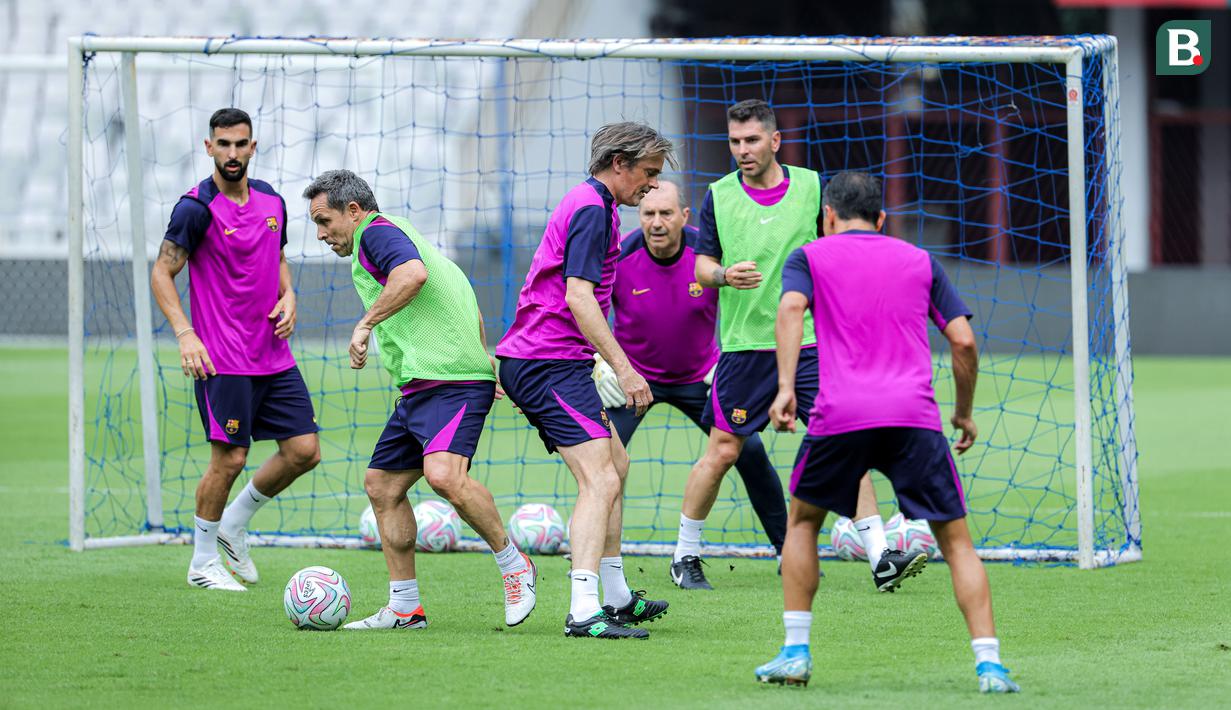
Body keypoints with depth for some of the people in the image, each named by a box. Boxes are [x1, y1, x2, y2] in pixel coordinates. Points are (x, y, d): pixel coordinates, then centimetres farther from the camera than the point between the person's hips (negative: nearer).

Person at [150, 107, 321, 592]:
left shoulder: (272, 202, 9)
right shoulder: (197, 208, -10)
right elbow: (162, 274, -9)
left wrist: (287, 296, 4)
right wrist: (184, 334, -20)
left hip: (274, 357, 7)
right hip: (223, 360, -7)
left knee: (304, 451, 3)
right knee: (229, 458, -6)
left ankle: (234, 524, 23)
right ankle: (203, 562, 10)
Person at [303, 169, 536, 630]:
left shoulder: (376, 233, -4)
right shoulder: (394, 236, 27)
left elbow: (413, 274, -28)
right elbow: (471, 308, 32)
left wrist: (366, 323, -22)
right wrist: (482, 359, 35)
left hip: (451, 381, -11)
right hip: (420, 387, 11)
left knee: (443, 474, -28)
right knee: (382, 485, 10)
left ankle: (513, 565, -12)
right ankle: (404, 608, 13)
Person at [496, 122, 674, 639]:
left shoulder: (588, 204, 19)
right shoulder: (592, 209, -13)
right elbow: (578, 296, -22)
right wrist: (623, 368, -24)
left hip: (532, 362, 11)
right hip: (551, 364, -11)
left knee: (615, 464, 21)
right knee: (601, 481, -18)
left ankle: (615, 596, 28)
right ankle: (584, 611, -28)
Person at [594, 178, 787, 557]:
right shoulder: (619, 256, -21)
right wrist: (600, 364, -15)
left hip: (699, 377, 1)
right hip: (632, 376, -1)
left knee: (750, 450, -6)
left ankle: (787, 549, 10)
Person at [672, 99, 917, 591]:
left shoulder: (811, 187, 3)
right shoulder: (719, 197, 2)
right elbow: (701, 266, 5)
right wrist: (725, 275, -15)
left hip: (810, 342, 0)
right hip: (744, 345, 0)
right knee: (722, 451, 2)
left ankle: (880, 555, -6)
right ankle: (685, 555, 18)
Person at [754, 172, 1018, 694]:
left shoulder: (810, 256, 16)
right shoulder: (919, 261, 21)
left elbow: (791, 308, -5)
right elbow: (963, 340, 13)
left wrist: (785, 387, -12)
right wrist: (964, 413, 24)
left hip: (840, 415, -1)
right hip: (914, 415, 1)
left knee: (802, 520, 23)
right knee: (955, 539, 6)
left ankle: (796, 652, 16)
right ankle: (988, 663, -8)